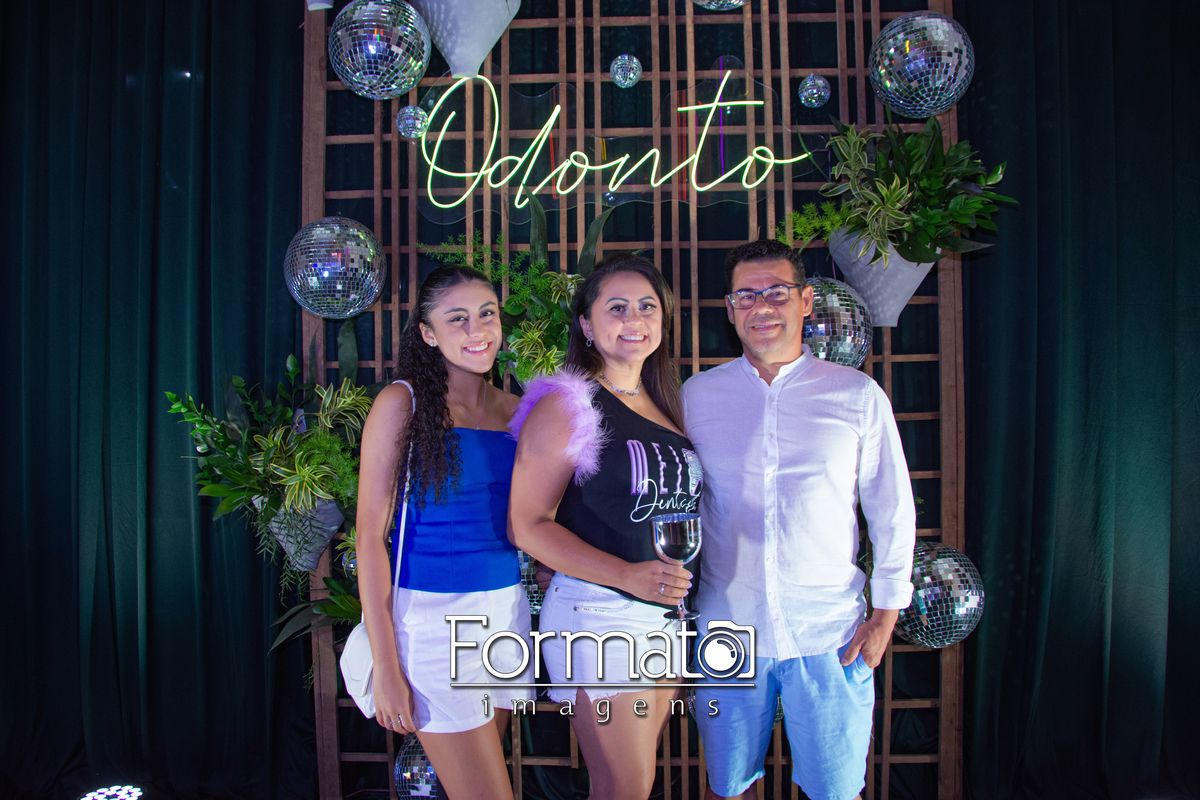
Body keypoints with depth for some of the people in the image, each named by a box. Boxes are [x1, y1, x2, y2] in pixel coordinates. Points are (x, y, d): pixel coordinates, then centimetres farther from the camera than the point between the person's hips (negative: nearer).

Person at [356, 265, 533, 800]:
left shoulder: (513, 410, 7)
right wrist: (386, 666, -12)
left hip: (507, 611, 5)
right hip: (432, 615, -5)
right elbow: (370, 532, -9)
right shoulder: (403, 402, -7)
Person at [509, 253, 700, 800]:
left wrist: (683, 582, 5)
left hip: (666, 615, 7)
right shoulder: (567, 406, -11)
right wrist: (627, 575, -23)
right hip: (598, 612, -7)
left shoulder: (665, 406, 11)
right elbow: (528, 525, -14)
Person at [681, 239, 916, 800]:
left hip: (830, 635, -1)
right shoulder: (696, 395, 2)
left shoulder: (857, 395, -1)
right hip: (727, 629, 1)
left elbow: (893, 511, 4)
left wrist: (886, 613, 1)